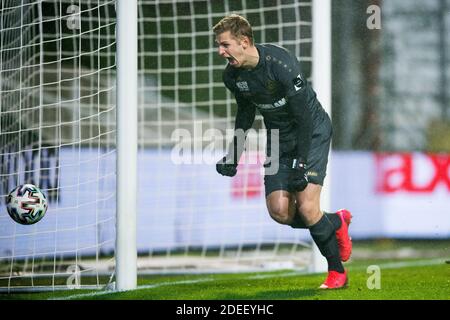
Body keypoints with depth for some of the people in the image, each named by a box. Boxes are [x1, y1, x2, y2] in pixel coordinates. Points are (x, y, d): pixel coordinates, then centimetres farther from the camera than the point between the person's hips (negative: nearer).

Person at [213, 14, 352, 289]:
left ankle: (337, 271, 4)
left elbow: (303, 115, -25)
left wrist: (301, 163, -26)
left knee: (306, 208, -16)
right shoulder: (233, 75, -7)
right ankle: (336, 222, 21)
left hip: (312, 130, -6)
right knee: (279, 212, -7)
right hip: (280, 137, 6)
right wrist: (234, 157, 10)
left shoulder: (281, 63, -28)